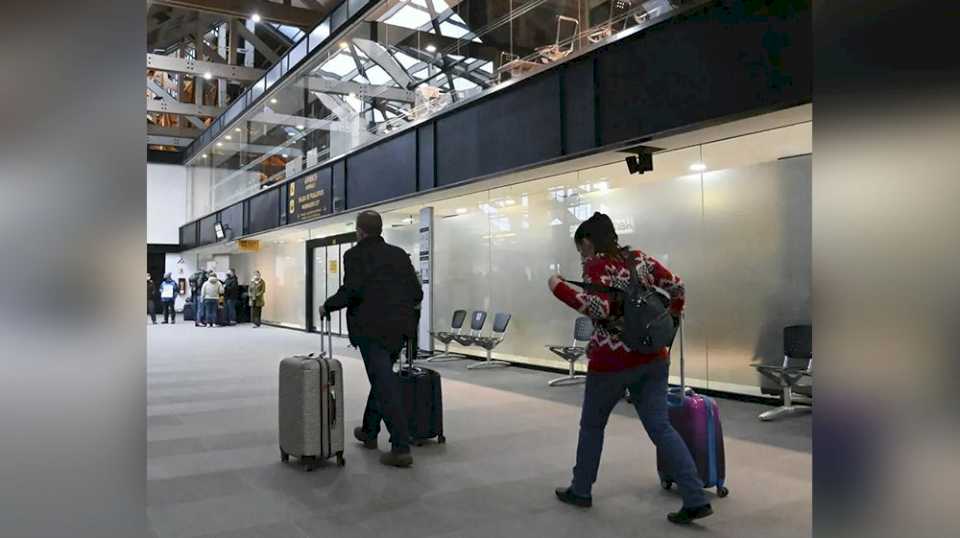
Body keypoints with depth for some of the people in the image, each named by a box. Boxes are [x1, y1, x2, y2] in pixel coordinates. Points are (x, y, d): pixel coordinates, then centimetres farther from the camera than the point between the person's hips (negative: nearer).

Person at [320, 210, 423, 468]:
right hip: (399, 327, 6)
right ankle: (369, 432, 37)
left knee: (385, 387, -4)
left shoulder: (355, 255, -4)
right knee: (381, 380, 22)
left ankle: (401, 449, -5)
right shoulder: (399, 254, 11)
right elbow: (417, 294, 7)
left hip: (372, 328, -6)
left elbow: (351, 290, -18)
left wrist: (327, 307, -1)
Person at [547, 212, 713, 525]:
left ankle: (580, 491, 28)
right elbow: (677, 287, 11)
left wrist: (560, 288, -16)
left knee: (592, 426, 14)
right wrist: (672, 318, 25)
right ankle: (696, 499, 1)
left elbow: (600, 308, -24)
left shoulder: (596, 264, -9)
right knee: (660, 427, 7)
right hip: (653, 357, 6)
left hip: (612, 362, -6)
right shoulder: (639, 258, 10)